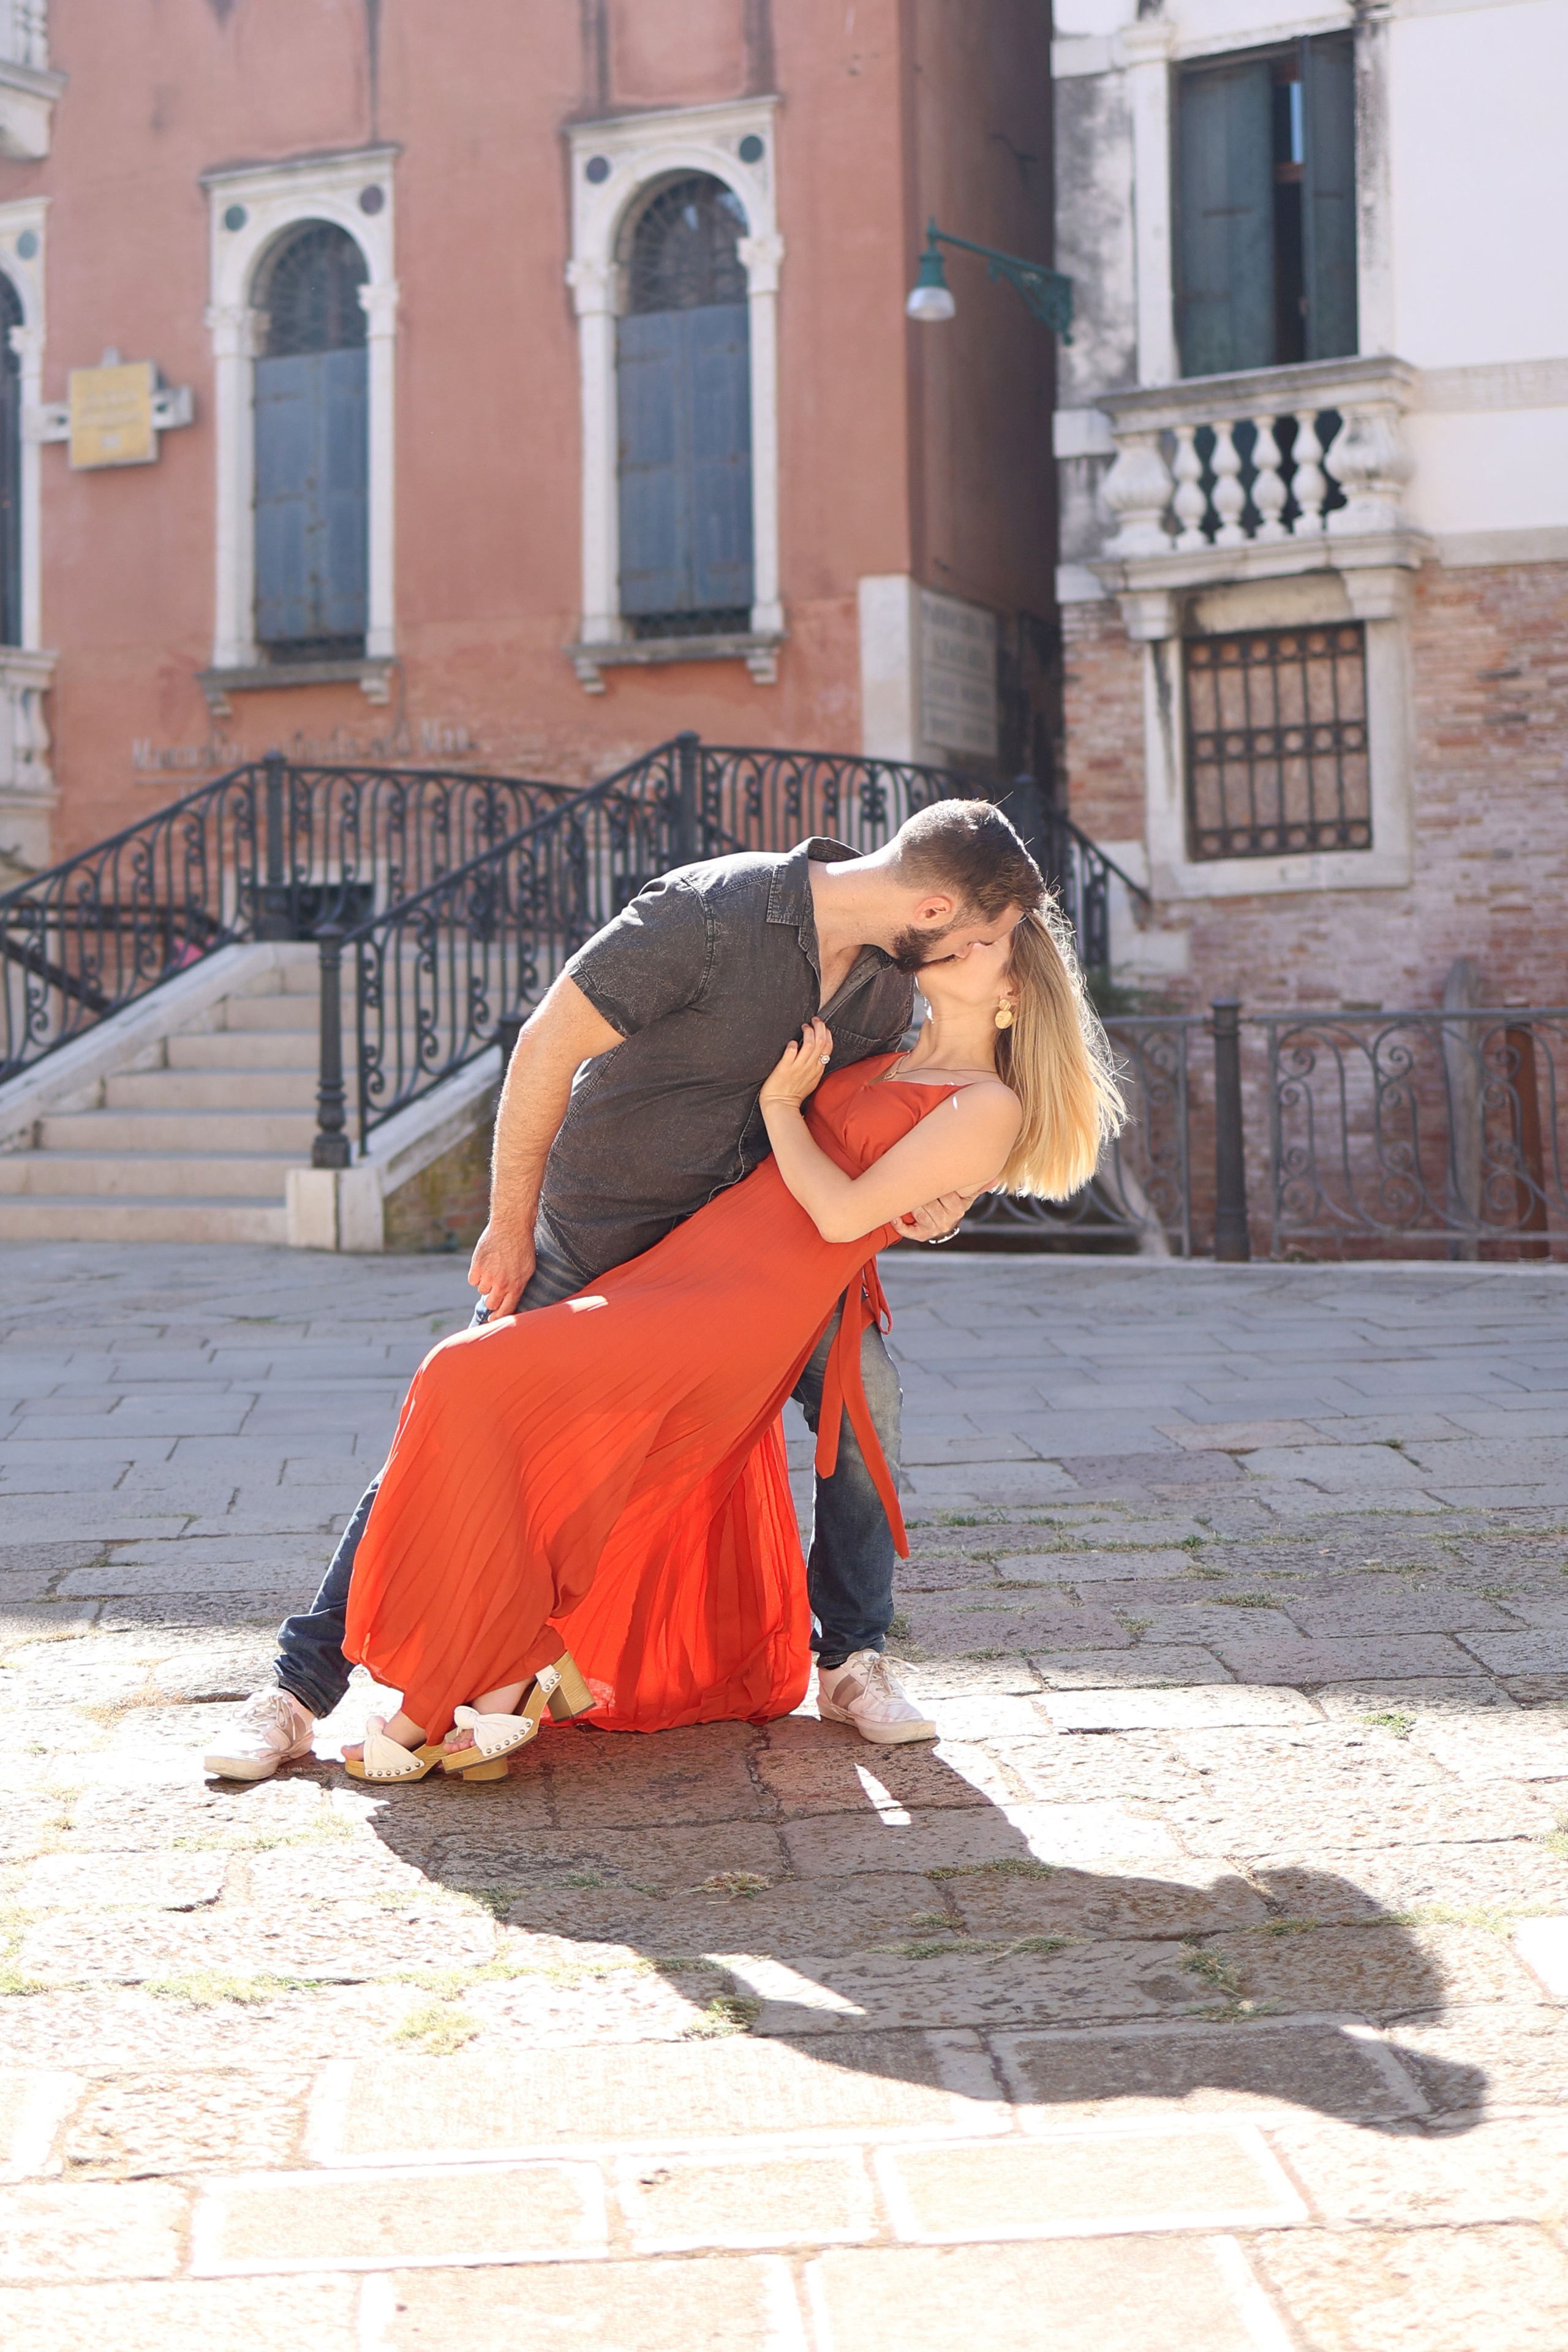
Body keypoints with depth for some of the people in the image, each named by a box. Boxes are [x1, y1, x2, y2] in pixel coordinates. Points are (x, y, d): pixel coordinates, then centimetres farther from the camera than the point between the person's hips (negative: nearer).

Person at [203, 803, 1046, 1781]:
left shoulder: (888, 985, -7)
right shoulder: (712, 914, -29)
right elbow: (549, 1046, -24)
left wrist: (919, 1204, -14)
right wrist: (511, 1225, -17)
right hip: (590, 1232, -5)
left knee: (858, 1379, -16)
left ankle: (852, 1662, 0)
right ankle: (298, 1692, 9)